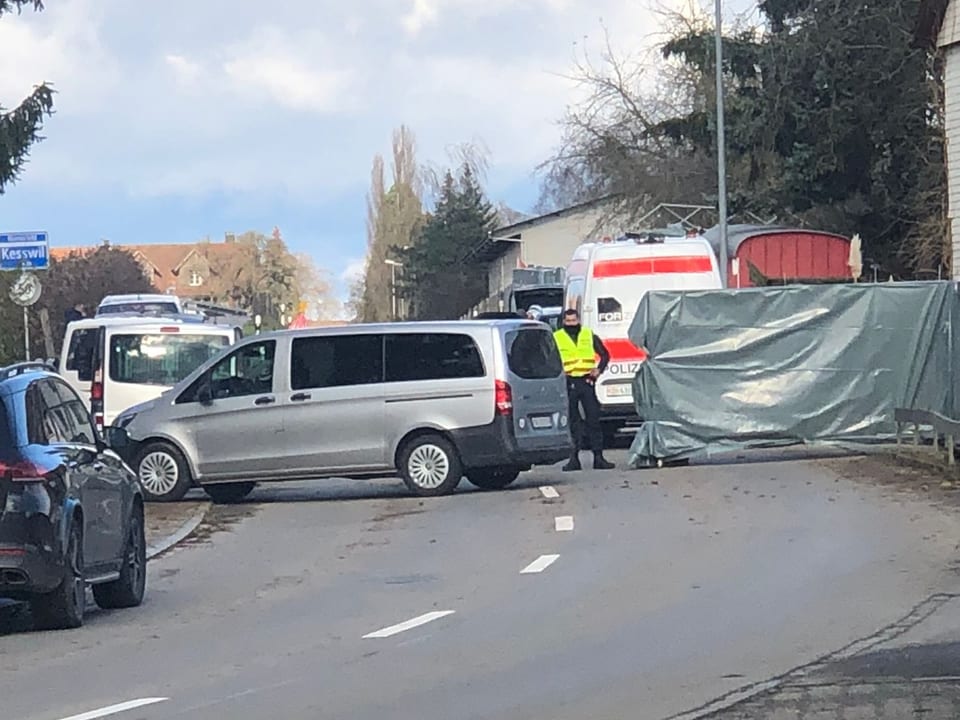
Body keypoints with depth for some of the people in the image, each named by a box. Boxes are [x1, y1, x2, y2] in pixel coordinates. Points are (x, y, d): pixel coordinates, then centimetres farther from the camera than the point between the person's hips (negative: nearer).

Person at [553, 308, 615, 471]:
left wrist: (599, 369, 1)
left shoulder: (589, 336, 10)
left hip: (587, 382, 1)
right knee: (572, 422, 1)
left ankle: (598, 457, 4)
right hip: (568, 383, -1)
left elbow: (605, 355, 17)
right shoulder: (556, 338, 5)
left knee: (593, 419, 1)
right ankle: (574, 459, 4)